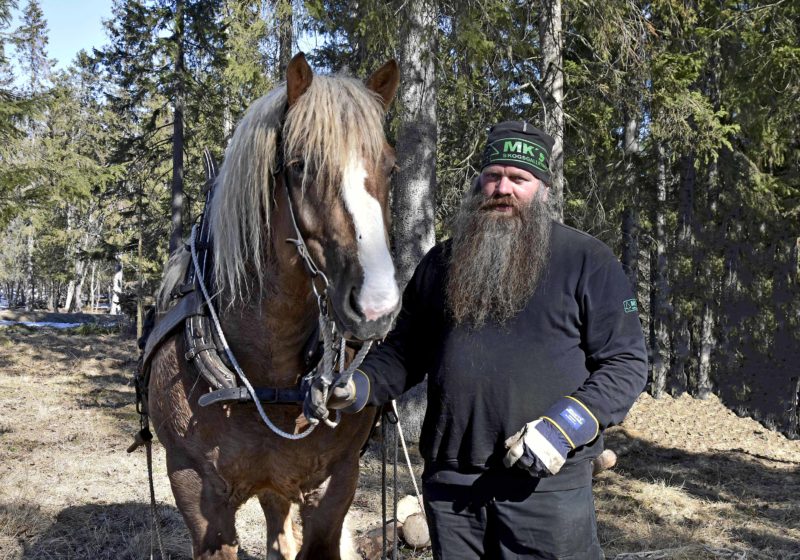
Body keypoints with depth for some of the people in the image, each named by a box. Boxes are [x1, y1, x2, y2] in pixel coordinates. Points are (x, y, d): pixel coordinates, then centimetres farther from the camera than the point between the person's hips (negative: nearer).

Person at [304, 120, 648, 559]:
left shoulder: (587, 262, -2)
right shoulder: (442, 261, 11)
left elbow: (626, 363, -5)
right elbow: (404, 351, 16)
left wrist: (563, 429, -17)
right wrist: (356, 387, -3)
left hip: (548, 482, -3)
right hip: (448, 483, 4)